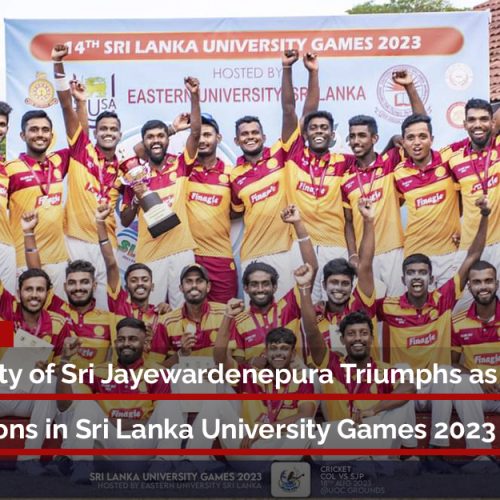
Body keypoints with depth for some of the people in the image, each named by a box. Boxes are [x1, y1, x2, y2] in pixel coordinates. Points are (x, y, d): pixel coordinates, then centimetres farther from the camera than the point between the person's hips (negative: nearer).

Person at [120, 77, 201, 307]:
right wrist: (136, 199, -11)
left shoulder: (180, 165, 4)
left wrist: (195, 97, -19)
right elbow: (125, 221, 7)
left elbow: (195, 133, -10)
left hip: (181, 249, 0)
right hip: (149, 253, 0)